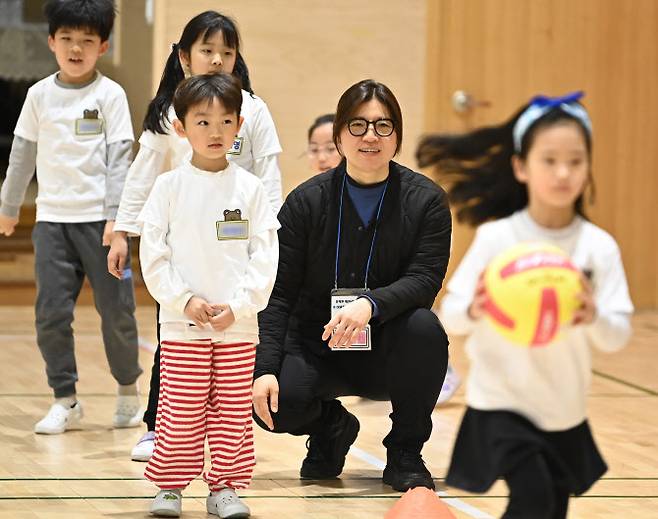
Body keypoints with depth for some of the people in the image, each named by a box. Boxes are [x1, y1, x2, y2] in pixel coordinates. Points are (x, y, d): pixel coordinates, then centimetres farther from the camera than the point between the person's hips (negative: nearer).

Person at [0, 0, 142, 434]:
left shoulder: (110, 95, -2)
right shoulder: (40, 94, 6)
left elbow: (120, 156, -5)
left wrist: (116, 216, -13)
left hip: (101, 219, -3)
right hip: (52, 219, 3)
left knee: (116, 309, 1)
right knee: (52, 313, -2)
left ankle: (128, 390, 21)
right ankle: (65, 401, 8)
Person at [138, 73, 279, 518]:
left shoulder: (250, 189, 1)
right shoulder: (169, 187, 0)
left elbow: (265, 259, 0)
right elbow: (153, 256, -2)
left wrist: (237, 306, -10)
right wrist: (186, 301, -11)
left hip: (239, 325, 1)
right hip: (182, 324, -1)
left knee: (233, 409, 4)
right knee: (180, 411, 0)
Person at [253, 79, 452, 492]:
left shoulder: (426, 200, -5)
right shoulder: (306, 202, -4)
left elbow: (425, 279, -17)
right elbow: (278, 293, -7)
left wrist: (370, 304, -38)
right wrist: (265, 368, -20)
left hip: (388, 353, 0)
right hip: (316, 344, 0)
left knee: (424, 328, -33)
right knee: (276, 402, -29)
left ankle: (405, 453, -9)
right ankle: (331, 427, 11)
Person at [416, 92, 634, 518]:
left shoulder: (599, 247, -7)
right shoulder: (495, 238, -13)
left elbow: (619, 337, -9)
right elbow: (450, 317, -12)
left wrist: (594, 317, -30)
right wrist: (474, 311, -34)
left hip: (566, 413, 4)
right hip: (502, 403, -4)